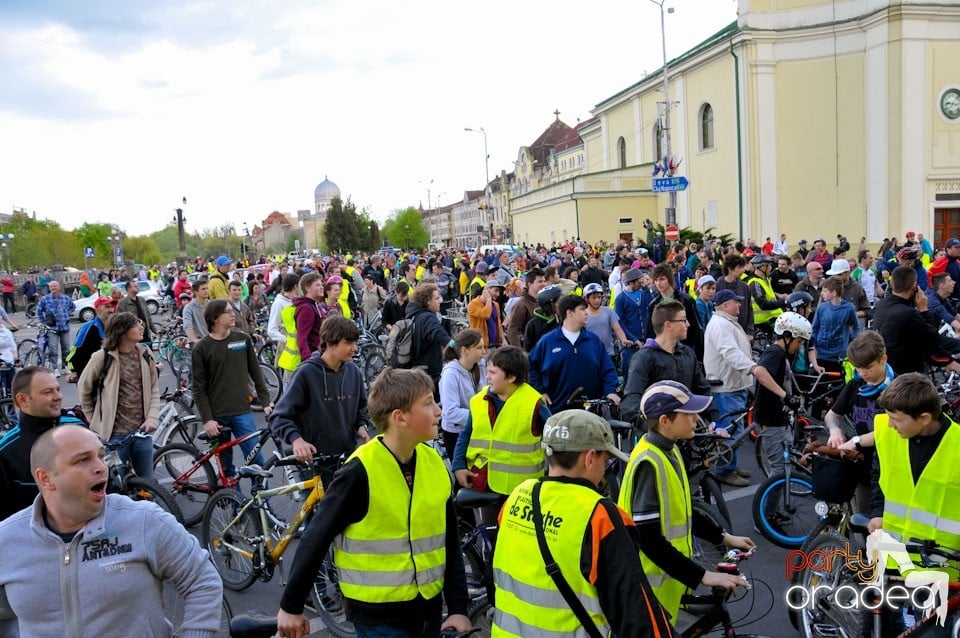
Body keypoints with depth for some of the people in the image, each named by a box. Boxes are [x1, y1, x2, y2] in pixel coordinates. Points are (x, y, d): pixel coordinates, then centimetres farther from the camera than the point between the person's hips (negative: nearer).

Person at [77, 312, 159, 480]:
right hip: (114, 434, -4)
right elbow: (83, 389, 2)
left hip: (142, 431, 4)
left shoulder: (145, 354, 2)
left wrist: (152, 418, -2)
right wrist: (96, 421, 7)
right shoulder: (102, 357, -10)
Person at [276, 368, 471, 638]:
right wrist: (291, 606, -6)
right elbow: (316, 539, -12)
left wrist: (458, 607, 0)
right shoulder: (360, 472, -19)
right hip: (378, 615, -5)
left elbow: (449, 543, 4)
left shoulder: (435, 465, -3)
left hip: (429, 609, 5)